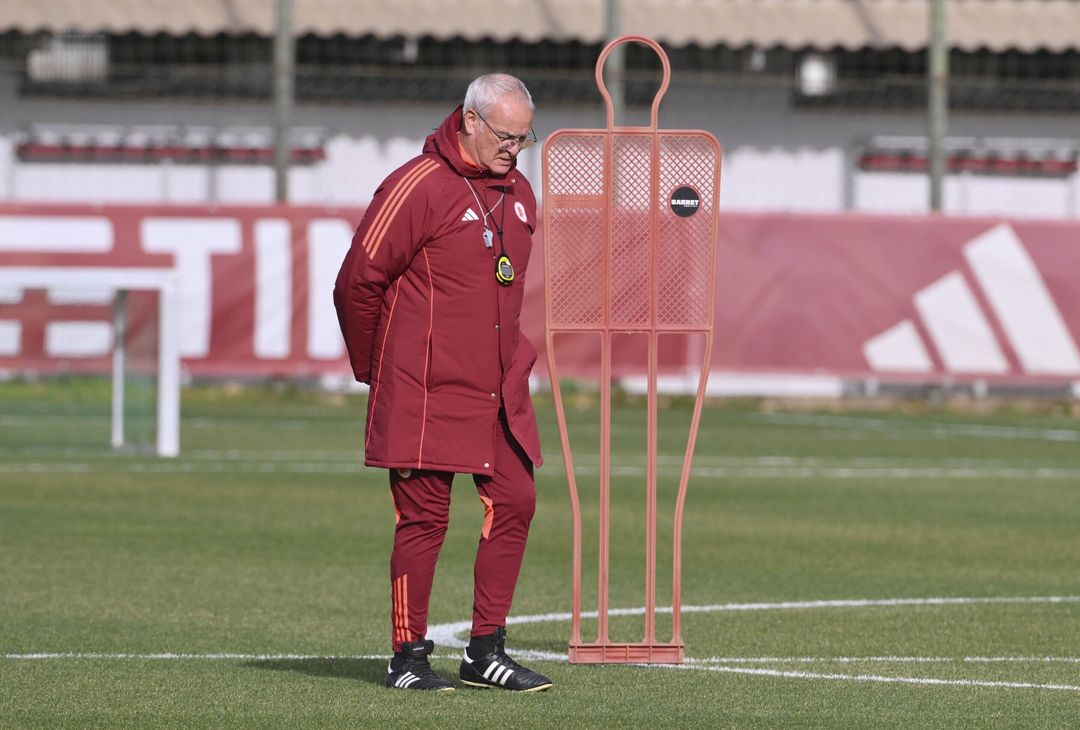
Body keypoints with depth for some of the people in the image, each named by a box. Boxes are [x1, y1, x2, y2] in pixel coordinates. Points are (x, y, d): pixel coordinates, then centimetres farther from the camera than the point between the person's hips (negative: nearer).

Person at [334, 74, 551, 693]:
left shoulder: (519, 194, 12)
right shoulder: (418, 187, -12)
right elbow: (358, 282, -8)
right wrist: (377, 369, 2)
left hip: (501, 389, 7)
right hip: (429, 394, -7)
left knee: (515, 503, 3)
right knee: (425, 516, -3)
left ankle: (487, 652, 13)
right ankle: (409, 657, 5)